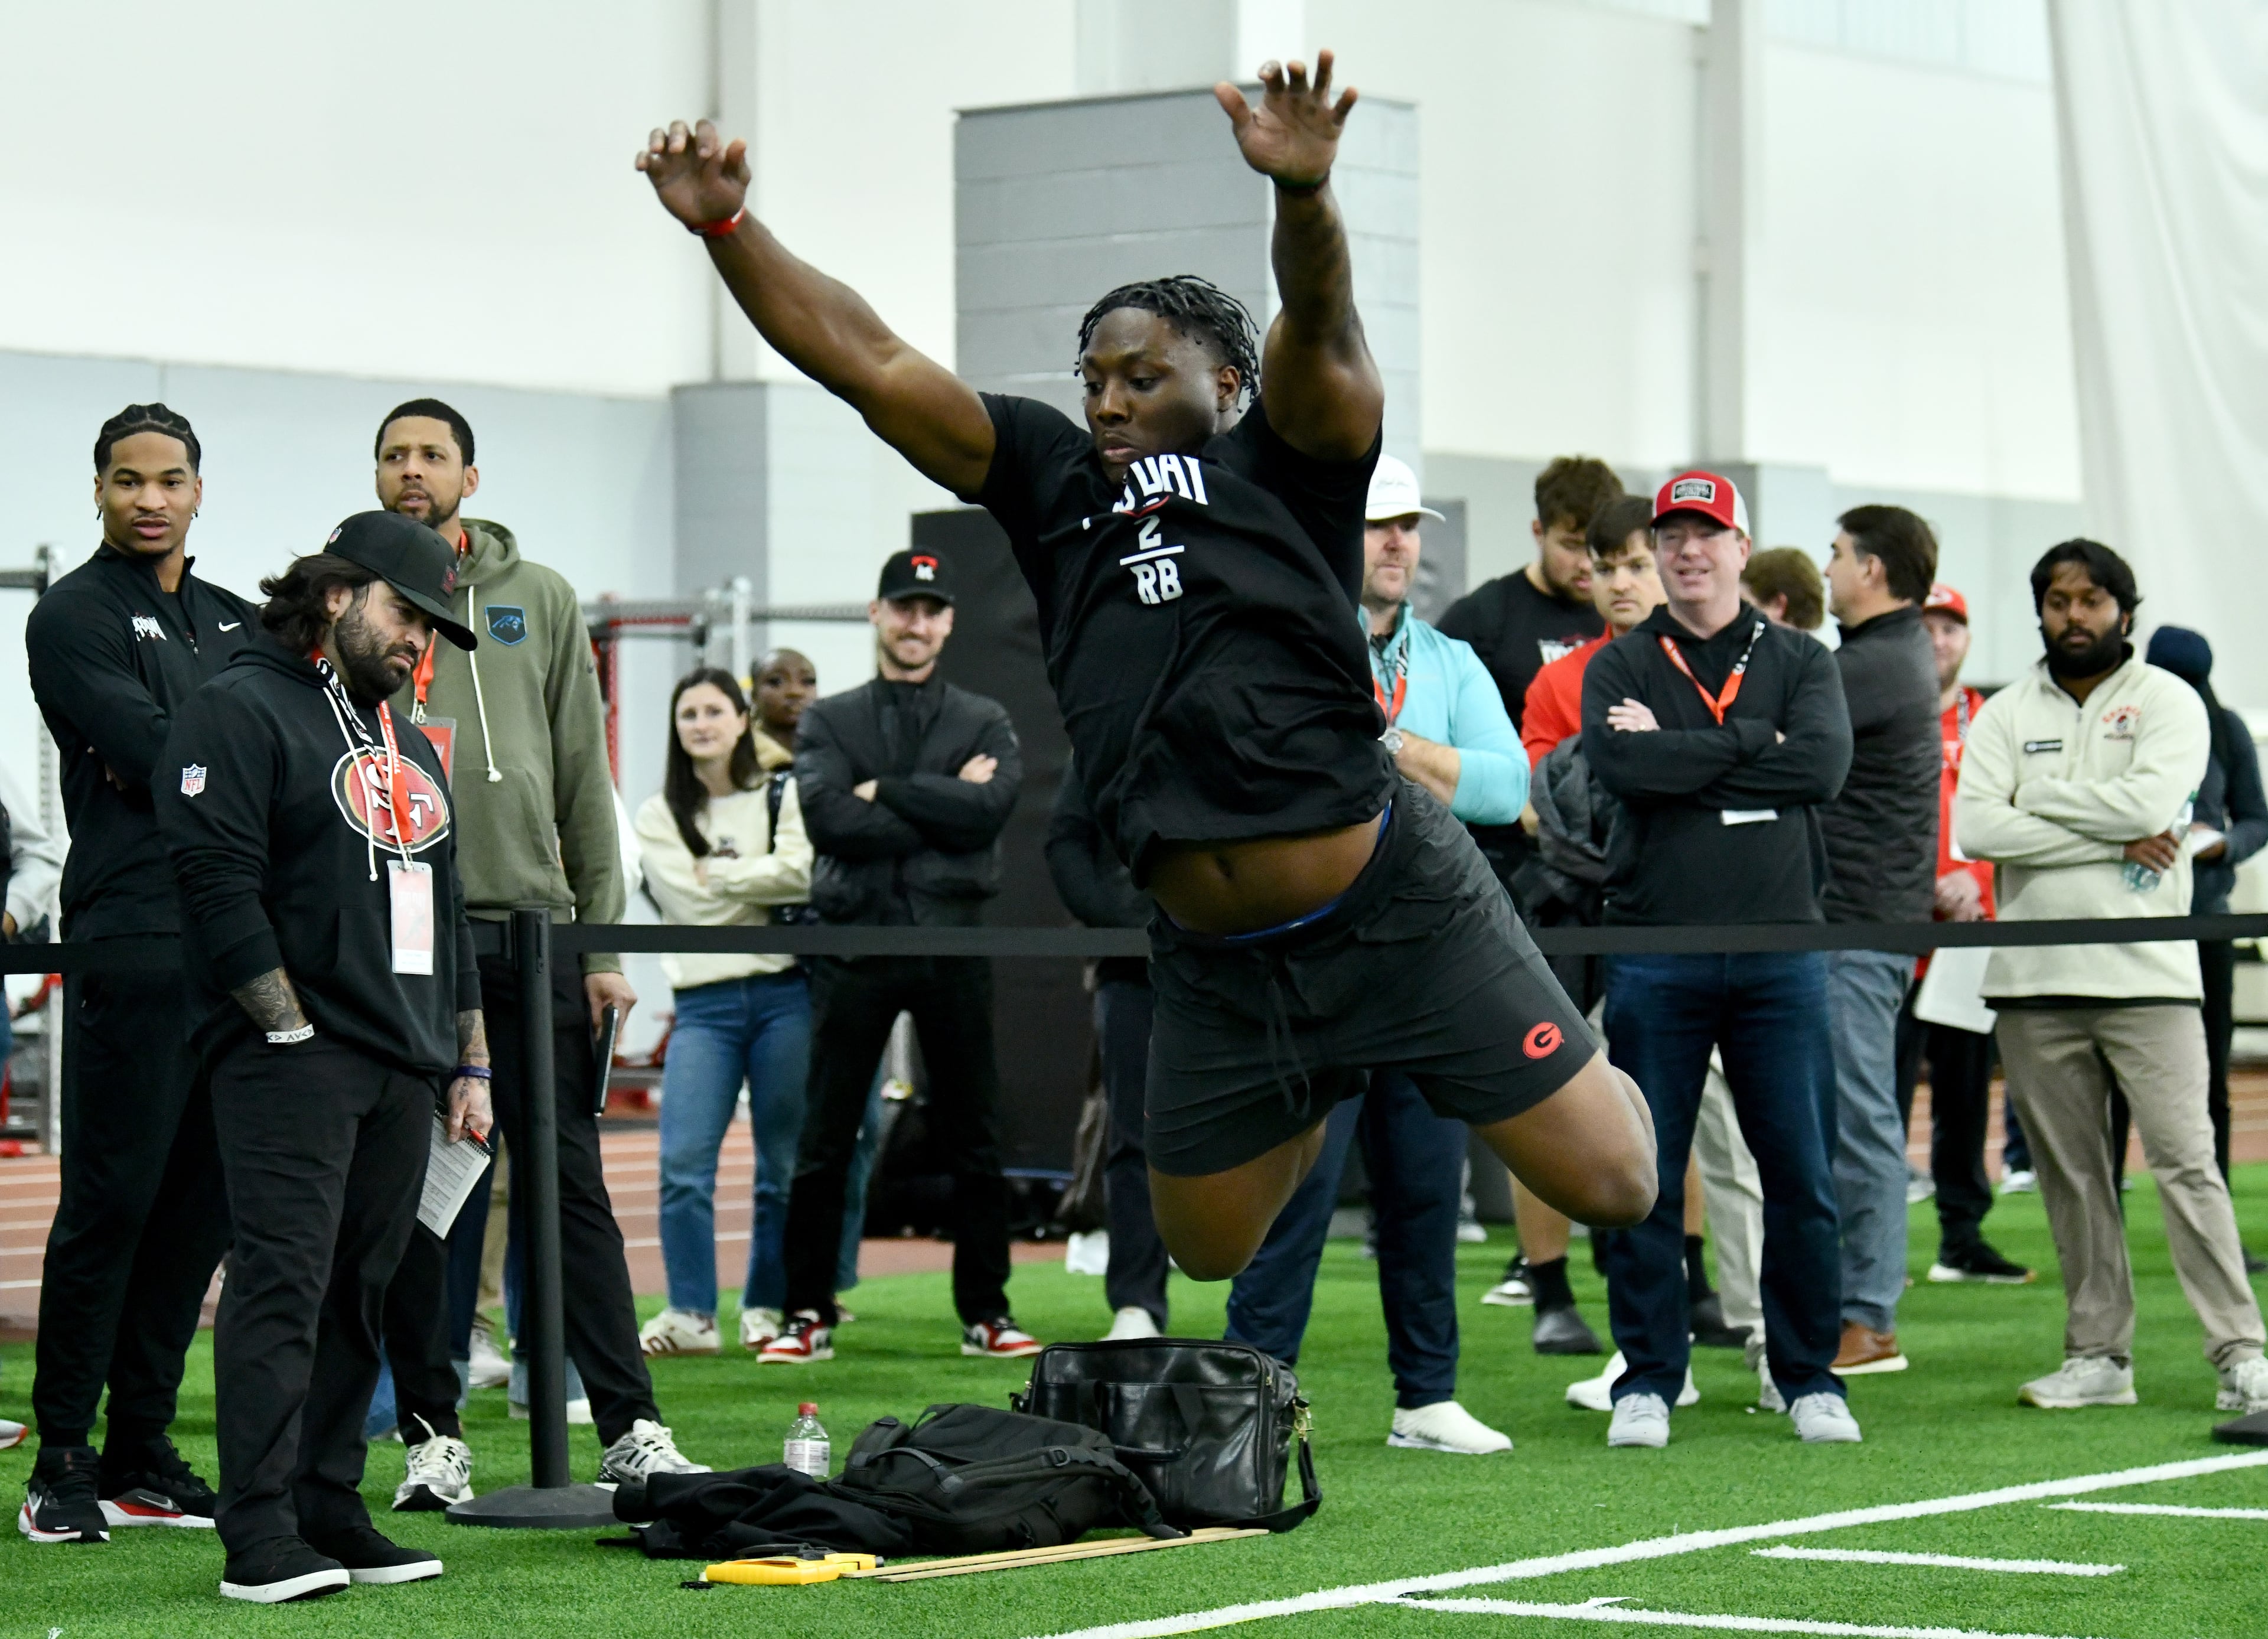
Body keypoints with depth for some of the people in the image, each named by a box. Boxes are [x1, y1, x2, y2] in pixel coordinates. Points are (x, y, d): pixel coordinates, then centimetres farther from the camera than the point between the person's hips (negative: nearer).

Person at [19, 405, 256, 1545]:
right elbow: (152, 755, -12)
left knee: (201, 1204, 6)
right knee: (110, 1201, -8)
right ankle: (64, 1463, -2)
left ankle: (141, 1453, 13)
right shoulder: (74, 617, 0)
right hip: (131, 944, -7)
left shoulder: (236, 622, 22)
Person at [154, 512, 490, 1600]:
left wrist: (469, 1063, 20)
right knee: (281, 1287, -12)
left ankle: (331, 1513, 12)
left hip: (402, 1070, 8)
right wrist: (293, 1030, -15)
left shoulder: (408, 745, 24)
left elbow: (444, 911, 26)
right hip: (291, 1061, -8)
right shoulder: (239, 712, -3)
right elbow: (221, 887, -12)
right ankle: (260, 1542, -13)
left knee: (360, 1297, 7)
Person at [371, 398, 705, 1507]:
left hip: (529, 926, 1)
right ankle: (434, 1435, 9)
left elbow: (585, 775, 10)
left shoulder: (540, 600, 11)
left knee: (570, 1184, 1)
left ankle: (629, 1426, 2)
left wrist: (603, 940, 3)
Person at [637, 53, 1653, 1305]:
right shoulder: (1055, 486, 8)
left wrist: (1302, 191, -43)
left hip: (1391, 910, -5)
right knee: (1204, 1248, 18)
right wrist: (726, 227, -8)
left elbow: (1317, 326, -22)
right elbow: (866, 363, 3)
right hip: (1211, 963, 5)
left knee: (1610, 1184, -6)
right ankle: (1324, 1093, 47)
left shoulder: (1283, 462, -1)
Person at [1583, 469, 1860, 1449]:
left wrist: (1680, 751, -10)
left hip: (1780, 953, 1)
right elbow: (1618, 764, -13)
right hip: (1654, 954, -1)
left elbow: (1823, 766, -9)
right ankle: (1648, 1380, 10)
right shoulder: (1621, 667, 8)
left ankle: (1809, 1377, 13)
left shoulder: (1799, 662, 11)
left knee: (1802, 1177, 3)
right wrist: (1751, 747, -11)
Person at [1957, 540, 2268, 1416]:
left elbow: (2152, 802, -15)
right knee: (2071, 1173, 7)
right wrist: (2115, 840, -10)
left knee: (2185, 1161, -8)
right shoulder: (2007, 714, 11)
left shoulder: (2168, 702, 4)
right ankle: (2098, 1354, 14)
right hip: (2033, 981, 3)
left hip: (2147, 974, -3)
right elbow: (1975, 827, -6)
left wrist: (2041, 795, -6)